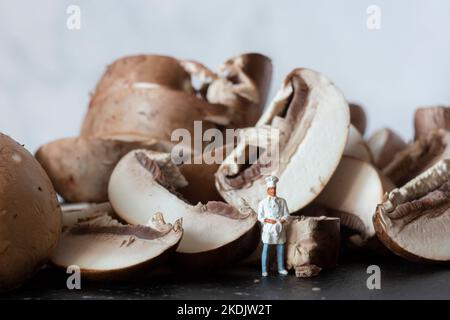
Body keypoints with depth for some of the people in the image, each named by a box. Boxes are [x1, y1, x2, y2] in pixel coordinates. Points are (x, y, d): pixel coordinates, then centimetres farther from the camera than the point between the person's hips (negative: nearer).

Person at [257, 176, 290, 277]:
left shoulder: (282, 201, 6)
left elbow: (286, 215, 6)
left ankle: (281, 268, 18)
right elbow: (260, 216, 1)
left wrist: (282, 220, -13)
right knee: (266, 248, -4)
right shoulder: (263, 202, 1)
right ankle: (264, 270, 1)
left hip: (280, 228, 2)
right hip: (268, 228, -2)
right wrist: (268, 220, -15)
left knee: (280, 248, 6)